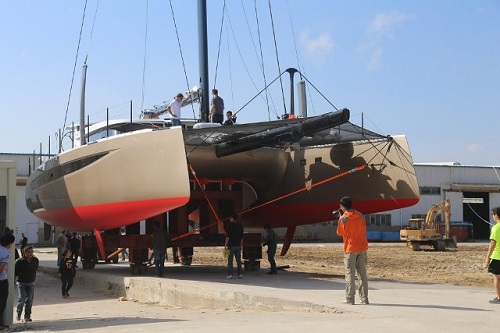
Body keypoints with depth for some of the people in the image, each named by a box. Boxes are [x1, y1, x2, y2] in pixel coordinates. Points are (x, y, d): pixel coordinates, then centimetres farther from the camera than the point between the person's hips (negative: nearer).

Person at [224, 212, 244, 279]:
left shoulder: (229, 225, -7)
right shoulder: (240, 225, 9)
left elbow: (228, 236, -11)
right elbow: (242, 237, 12)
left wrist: (225, 245, -8)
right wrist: (241, 245, 19)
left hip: (231, 245, -5)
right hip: (238, 245, 5)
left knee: (230, 260, -1)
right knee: (238, 260, 10)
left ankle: (230, 274, -5)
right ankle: (240, 274, 6)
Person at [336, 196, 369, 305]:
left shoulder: (343, 219, -9)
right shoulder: (361, 216, 5)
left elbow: (339, 233, 3)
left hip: (350, 249, -4)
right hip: (363, 248, 4)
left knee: (350, 274, 1)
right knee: (362, 273, 8)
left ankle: (349, 299, 0)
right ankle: (364, 299, 7)